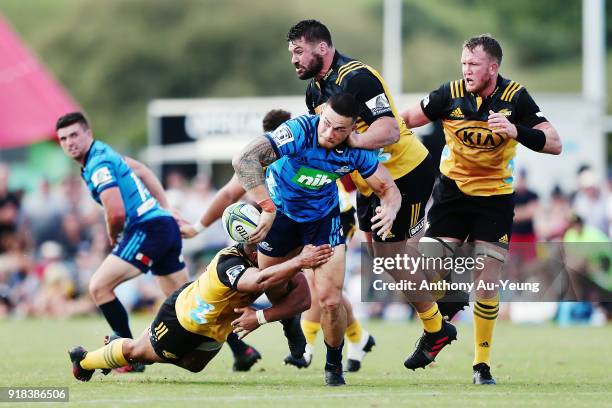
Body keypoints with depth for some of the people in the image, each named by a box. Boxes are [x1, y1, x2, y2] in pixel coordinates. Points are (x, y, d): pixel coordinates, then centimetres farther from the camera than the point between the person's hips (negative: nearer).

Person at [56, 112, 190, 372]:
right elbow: (140, 170, 31)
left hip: (147, 230, -10)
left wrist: (113, 236, 0)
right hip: (165, 226, 10)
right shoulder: (103, 153, 16)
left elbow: (116, 213, -22)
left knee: (99, 286, -11)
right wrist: (165, 208, 28)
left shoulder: (98, 165, -14)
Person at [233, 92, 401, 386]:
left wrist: (390, 209, -33)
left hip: (324, 217, 1)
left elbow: (388, 188, -8)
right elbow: (244, 159, -45)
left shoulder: (356, 151, -22)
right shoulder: (299, 131, -35)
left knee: (330, 299, -12)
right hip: (280, 212, -1)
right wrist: (267, 209, -49)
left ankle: (334, 365, 14)